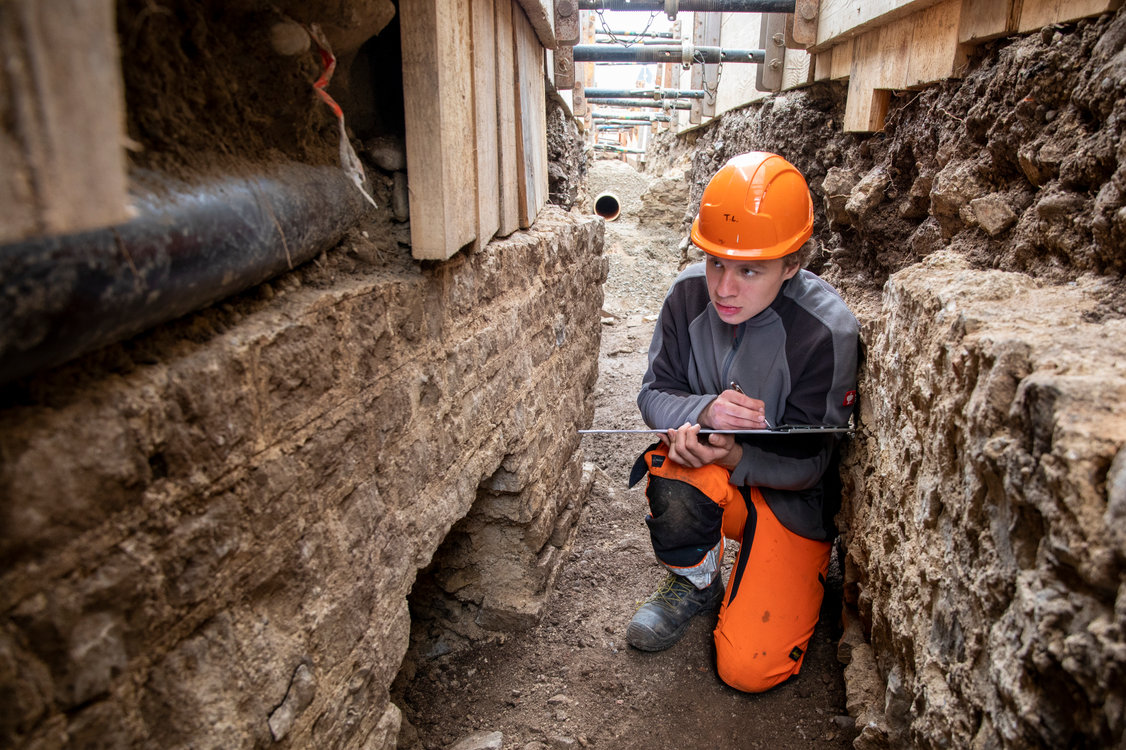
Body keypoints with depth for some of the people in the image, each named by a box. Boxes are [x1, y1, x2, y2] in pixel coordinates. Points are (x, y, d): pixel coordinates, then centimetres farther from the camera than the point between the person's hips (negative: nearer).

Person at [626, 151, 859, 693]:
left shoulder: (826, 329, -24)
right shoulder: (690, 292, -14)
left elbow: (805, 463, -18)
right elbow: (654, 393, -9)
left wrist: (734, 455, -38)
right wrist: (703, 412, -31)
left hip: (790, 498, -2)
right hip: (711, 470, 3)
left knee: (749, 669, -12)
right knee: (676, 481, -36)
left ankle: (789, 579, 22)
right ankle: (694, 583, 0)